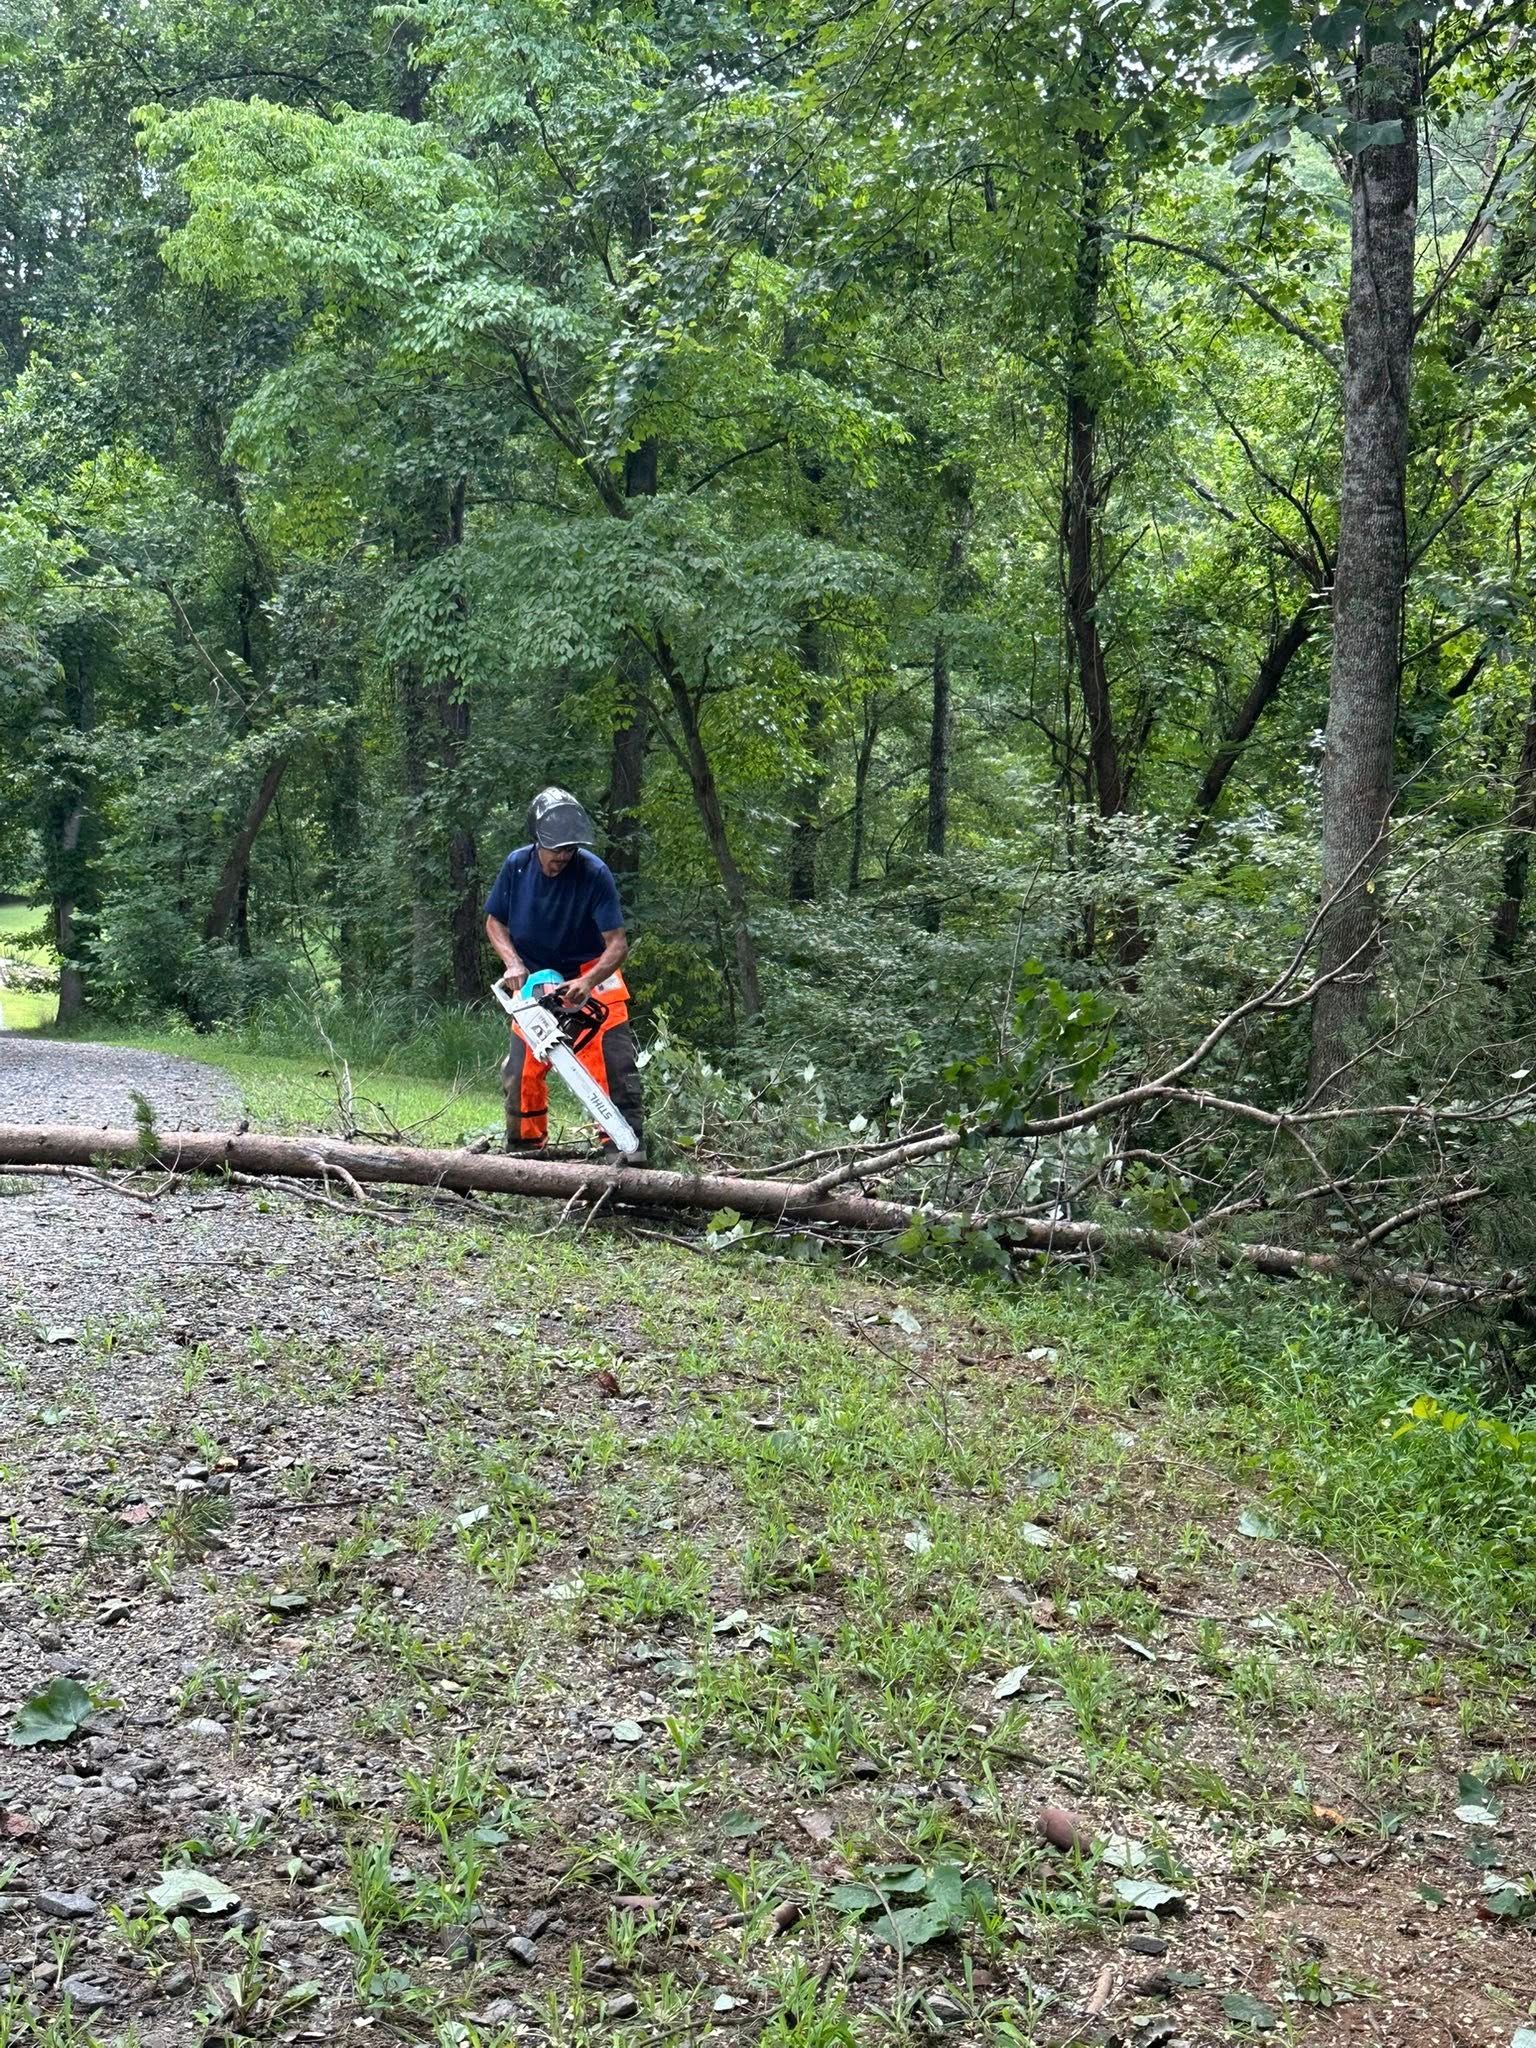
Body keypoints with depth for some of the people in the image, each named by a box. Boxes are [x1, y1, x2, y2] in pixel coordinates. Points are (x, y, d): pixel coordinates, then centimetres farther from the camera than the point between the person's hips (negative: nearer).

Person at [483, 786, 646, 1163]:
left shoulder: (594, 873, -23)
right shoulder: (516, 865, -11)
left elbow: (617, 944, -23)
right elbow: (494, 922, 2)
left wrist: (587, 983, -39)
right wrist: (513, 963, -16)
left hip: (591, 978, -3)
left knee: (614, 1062, -15)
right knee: (522, 1068, 5)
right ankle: (524, 1145, 20)